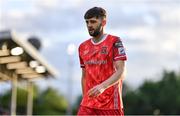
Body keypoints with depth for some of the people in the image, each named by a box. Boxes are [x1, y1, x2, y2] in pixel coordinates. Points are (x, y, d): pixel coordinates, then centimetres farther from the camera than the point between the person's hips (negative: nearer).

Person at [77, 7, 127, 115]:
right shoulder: (83, 47, 13)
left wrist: (103, 86, -27)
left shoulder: (114, 42, -4)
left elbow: (121, 72, -13)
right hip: (88, 105, 4)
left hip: (111, 105, -4)